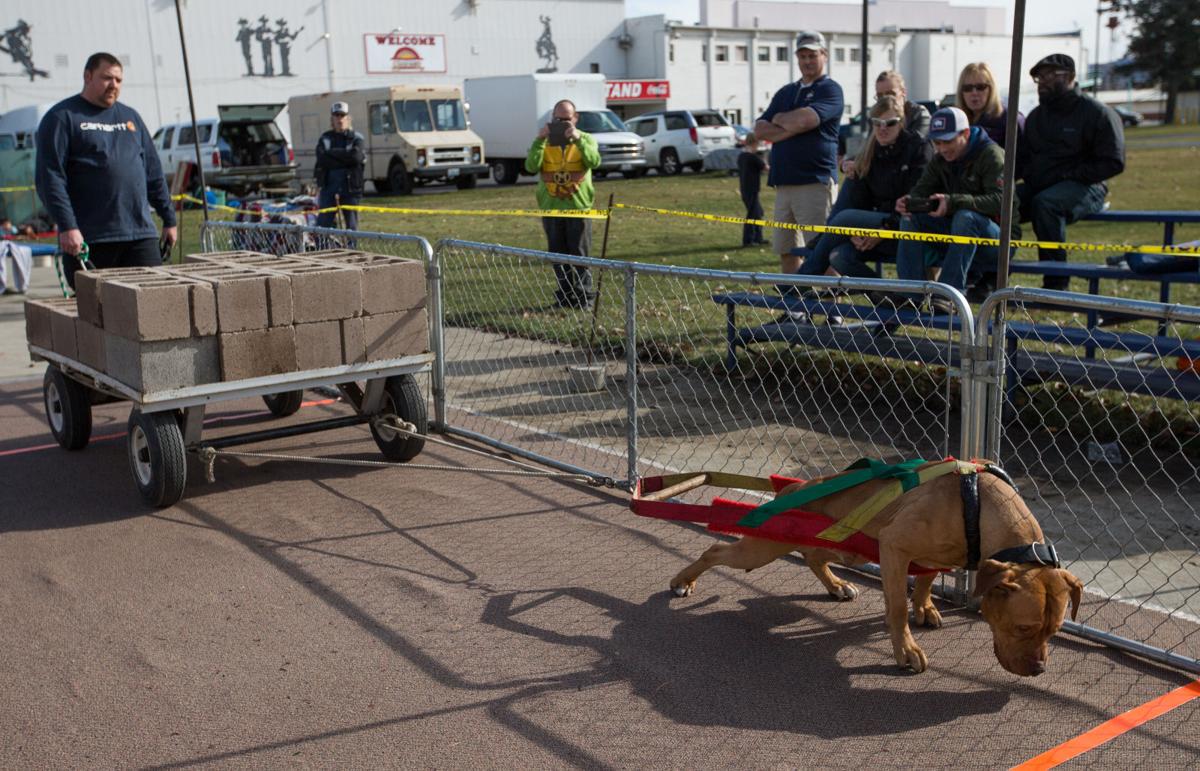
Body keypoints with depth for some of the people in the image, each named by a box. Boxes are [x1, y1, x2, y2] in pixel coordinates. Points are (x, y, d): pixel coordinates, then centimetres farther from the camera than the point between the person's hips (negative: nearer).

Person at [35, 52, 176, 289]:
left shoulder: (130, 117, 19)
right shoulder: (62, 118, 1)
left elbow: (153, 173, 21)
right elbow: (49, 178, -8)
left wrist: (169, 219, 16)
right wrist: (66, 226, -18)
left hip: (141, 235, 5)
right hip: (88, 239, -4)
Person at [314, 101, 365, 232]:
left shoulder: (357, 138, 5)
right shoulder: (325, 138, 10)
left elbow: (356, 155, -16)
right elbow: (322, 159, -7)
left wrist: (332, 152, -9)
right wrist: (346, 159, -11)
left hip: (350, 188, -1)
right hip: (328, 187, 1)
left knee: (352, 227, 5)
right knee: (322, 225, -5)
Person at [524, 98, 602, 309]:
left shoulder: (586, 139, 4)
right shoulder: (544, 142, 7)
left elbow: (594, 161, -17)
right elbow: (531, 167, -9)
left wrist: (578, 139, -26)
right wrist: (539, 141, -18)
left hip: (579, 206, -2)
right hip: (551, 207, 2)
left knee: (580, 253, 0)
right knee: (558, 254, 8)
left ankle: (584, 295, 7)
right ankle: (564, 295, 17)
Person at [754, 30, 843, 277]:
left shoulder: (830, 90, -1)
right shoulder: (785, 92, 21)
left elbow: (804, 120, -17)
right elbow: (760, 129, 10)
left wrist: (779, 119, 3)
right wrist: (790, 128, -5)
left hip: (815, 182, -7)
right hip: (784, 182, 7)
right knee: (786, 252, 10)